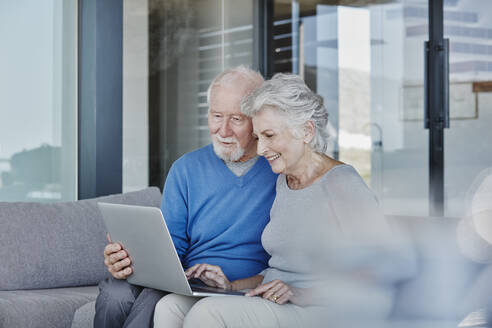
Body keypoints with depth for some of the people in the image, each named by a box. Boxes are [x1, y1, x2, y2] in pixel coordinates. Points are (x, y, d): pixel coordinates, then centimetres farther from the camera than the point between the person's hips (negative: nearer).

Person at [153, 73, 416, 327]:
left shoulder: (342, 185, -10)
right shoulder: (283, 181, 16)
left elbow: (398, 268, -18)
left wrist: (303, 295, -20)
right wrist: (232, 285, 6)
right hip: (274, 305, 8)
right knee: (170, 307, -14)